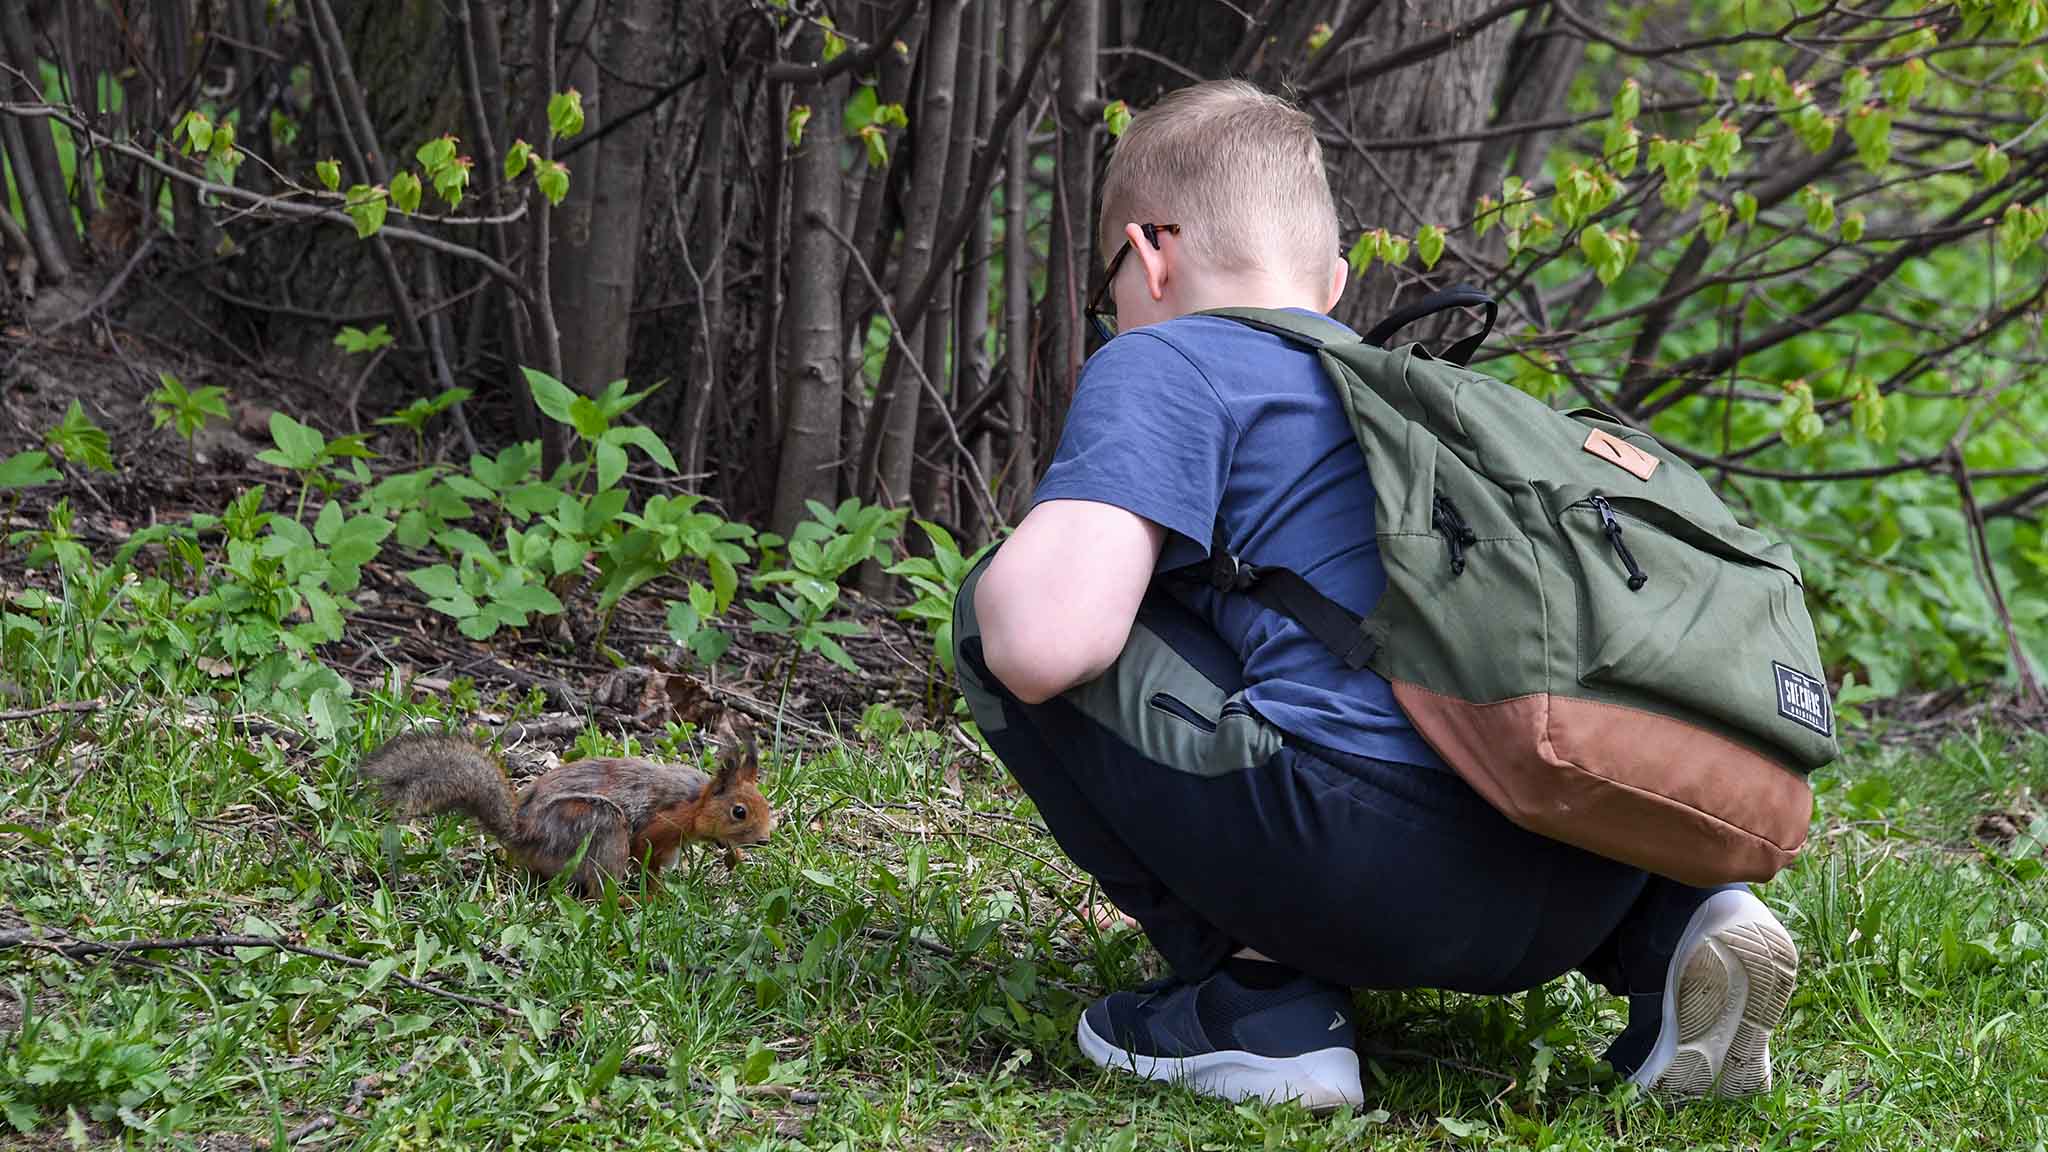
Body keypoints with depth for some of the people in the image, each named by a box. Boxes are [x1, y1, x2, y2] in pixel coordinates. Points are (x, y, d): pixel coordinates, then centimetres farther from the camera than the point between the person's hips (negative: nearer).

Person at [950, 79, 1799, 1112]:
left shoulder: (1165, 362, 8)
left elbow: (1048, 643, -9)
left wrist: (1003, 581, 16)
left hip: (1374, 863, -7)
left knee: (1006, 619, 9)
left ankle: (1255, 994, 1)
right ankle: (1663, 932, 14)